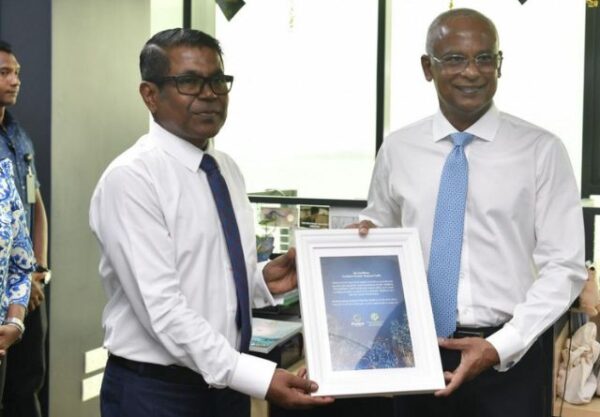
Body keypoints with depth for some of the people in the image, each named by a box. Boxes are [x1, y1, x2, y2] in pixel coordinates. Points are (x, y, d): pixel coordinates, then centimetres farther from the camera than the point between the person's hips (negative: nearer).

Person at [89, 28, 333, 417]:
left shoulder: (227, 169, 7)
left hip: (226, 382, 7)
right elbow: (162, 308, -23)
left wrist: (263, 280, -4)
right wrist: (259, 377, -27)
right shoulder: (130, 178, -17)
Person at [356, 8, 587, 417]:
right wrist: (364, 237, -8)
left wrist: (499, 346, -16)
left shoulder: (541, 150, -5)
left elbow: (564, 268, -6)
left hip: (508, 359, -2)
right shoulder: (397, 149, 2)